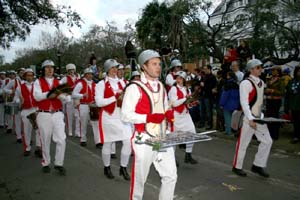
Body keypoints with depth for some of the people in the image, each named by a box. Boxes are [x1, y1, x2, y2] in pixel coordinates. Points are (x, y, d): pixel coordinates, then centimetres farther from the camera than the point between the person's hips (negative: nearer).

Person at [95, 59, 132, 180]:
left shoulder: (121, 82, 10)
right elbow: (98, 102, -13)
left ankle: (123, 168, 14)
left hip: (122, 116, 4)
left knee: (128, 141, -5)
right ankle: (107, 168, 30)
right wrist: (115, 98, -19)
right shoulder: (101, 84, -3)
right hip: (108, 117, -3)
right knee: (107, 143, 9)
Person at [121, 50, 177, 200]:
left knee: (171, 175, 10)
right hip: (144, 139, -6)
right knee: (139, 178, 10)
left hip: (163, 139, 6)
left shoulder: (161, 87, 12)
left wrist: (168, 114, 1)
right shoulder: (135, 88, -12)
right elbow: (125, 115, -15)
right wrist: (148, 117, -24)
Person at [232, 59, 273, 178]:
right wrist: (250, 119, -24)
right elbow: (244, 102, -20)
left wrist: (261, 115, 13)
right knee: (243, 143, 2)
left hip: (259, 118, 8)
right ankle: (237, 167, 19)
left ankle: (258, 166, 21)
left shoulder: (261, 82, 11)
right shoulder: (246, 83, -15)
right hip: (248, 118, -8)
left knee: (267, 141, 8)